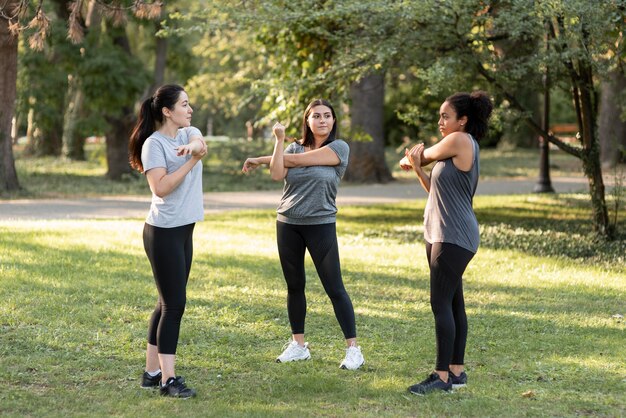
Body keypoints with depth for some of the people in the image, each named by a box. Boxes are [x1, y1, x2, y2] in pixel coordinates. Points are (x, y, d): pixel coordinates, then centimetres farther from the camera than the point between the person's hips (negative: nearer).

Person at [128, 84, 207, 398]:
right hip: (163, 232, -8)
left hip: (184, 230, 8)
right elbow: (160, 188, -21)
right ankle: (168, 379, -4)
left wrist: (194, 146, -33)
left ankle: (152, 372, 18)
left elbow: (201, 144, -12)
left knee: (168, 303, 11)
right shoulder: (154, 143, -12)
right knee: (174, 304, -8)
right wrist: (191, 161, -22)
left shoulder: (189, 133, 10)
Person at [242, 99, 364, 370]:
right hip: (287, 225, 4)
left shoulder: (339, 148, -6)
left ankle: (353, 348, -1)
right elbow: (277, 175, -9)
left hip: (321, 226, -4)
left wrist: (260, 160, -1)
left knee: (334, 288, -6)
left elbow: (298, 160, -12)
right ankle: (298, 345, 19)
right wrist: (279, 140, -12)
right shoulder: (294, 147, 8)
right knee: (294, 286, 9)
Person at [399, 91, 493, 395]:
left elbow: (424, 155, 0)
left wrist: (408, 160, 22)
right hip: (442, 235, 10)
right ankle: (457, 371, 16)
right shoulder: (458, 149, 17)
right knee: (453, 303, 11)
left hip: (453, 238, -10)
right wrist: (416, 168, 0)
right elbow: (435, 189, 17)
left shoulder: (461, 141, -12)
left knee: (441, 304, -10)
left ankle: (442, 376, -8)